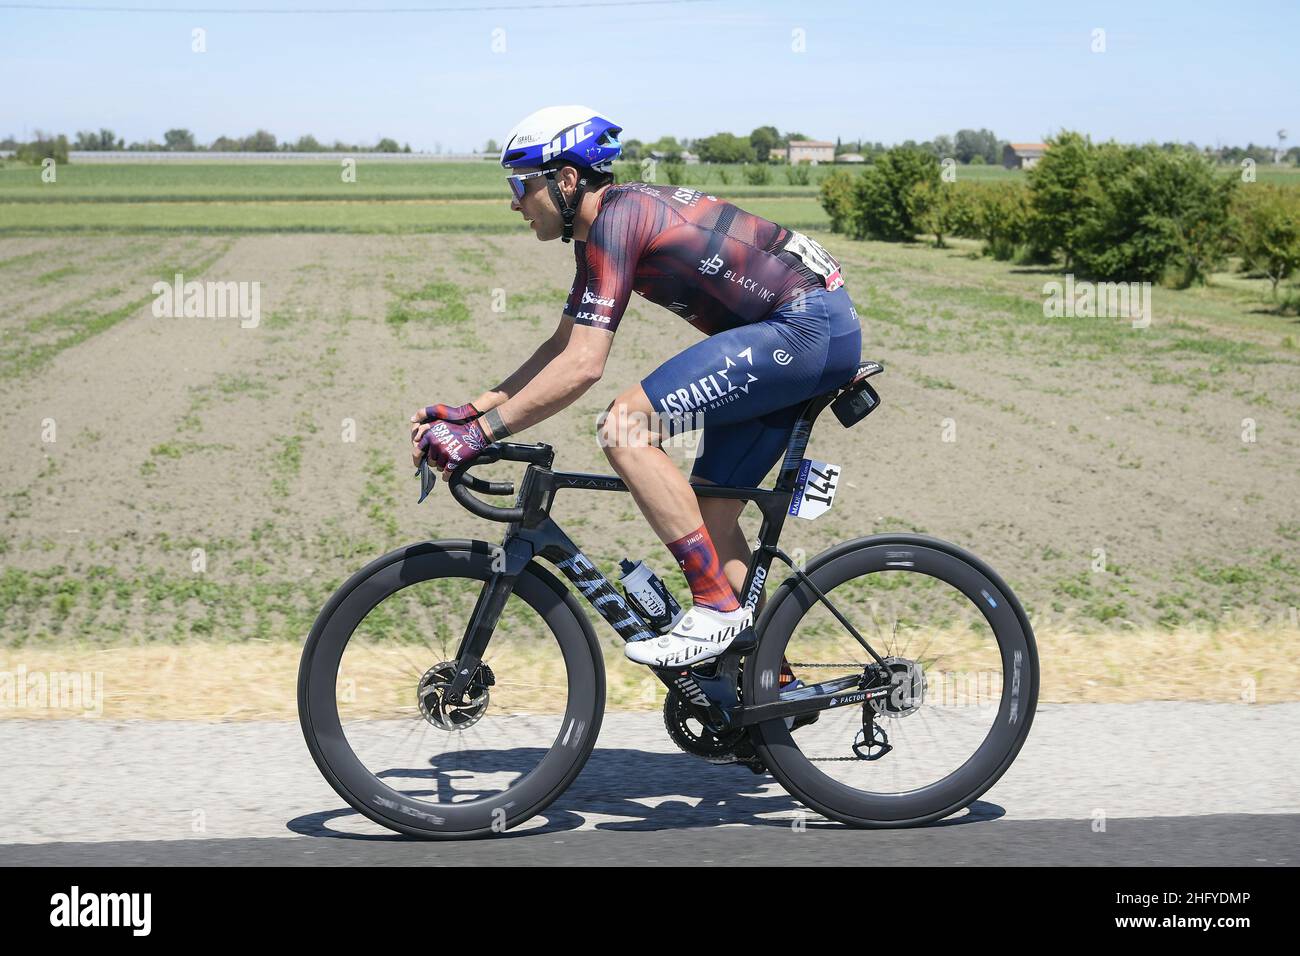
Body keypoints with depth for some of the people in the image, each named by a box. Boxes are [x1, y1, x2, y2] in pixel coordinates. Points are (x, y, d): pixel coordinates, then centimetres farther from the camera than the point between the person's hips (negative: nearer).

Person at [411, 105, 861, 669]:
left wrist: (479, 433, -18)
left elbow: (582, 366, -22)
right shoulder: (600, 228, 15)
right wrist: (468, 411, 14)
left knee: (625, 427, -17)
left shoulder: (615, 218, -15)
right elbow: (562, 346, 21)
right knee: (709, 512, 10)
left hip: (806, 327, -10)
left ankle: (718, 607, -13)